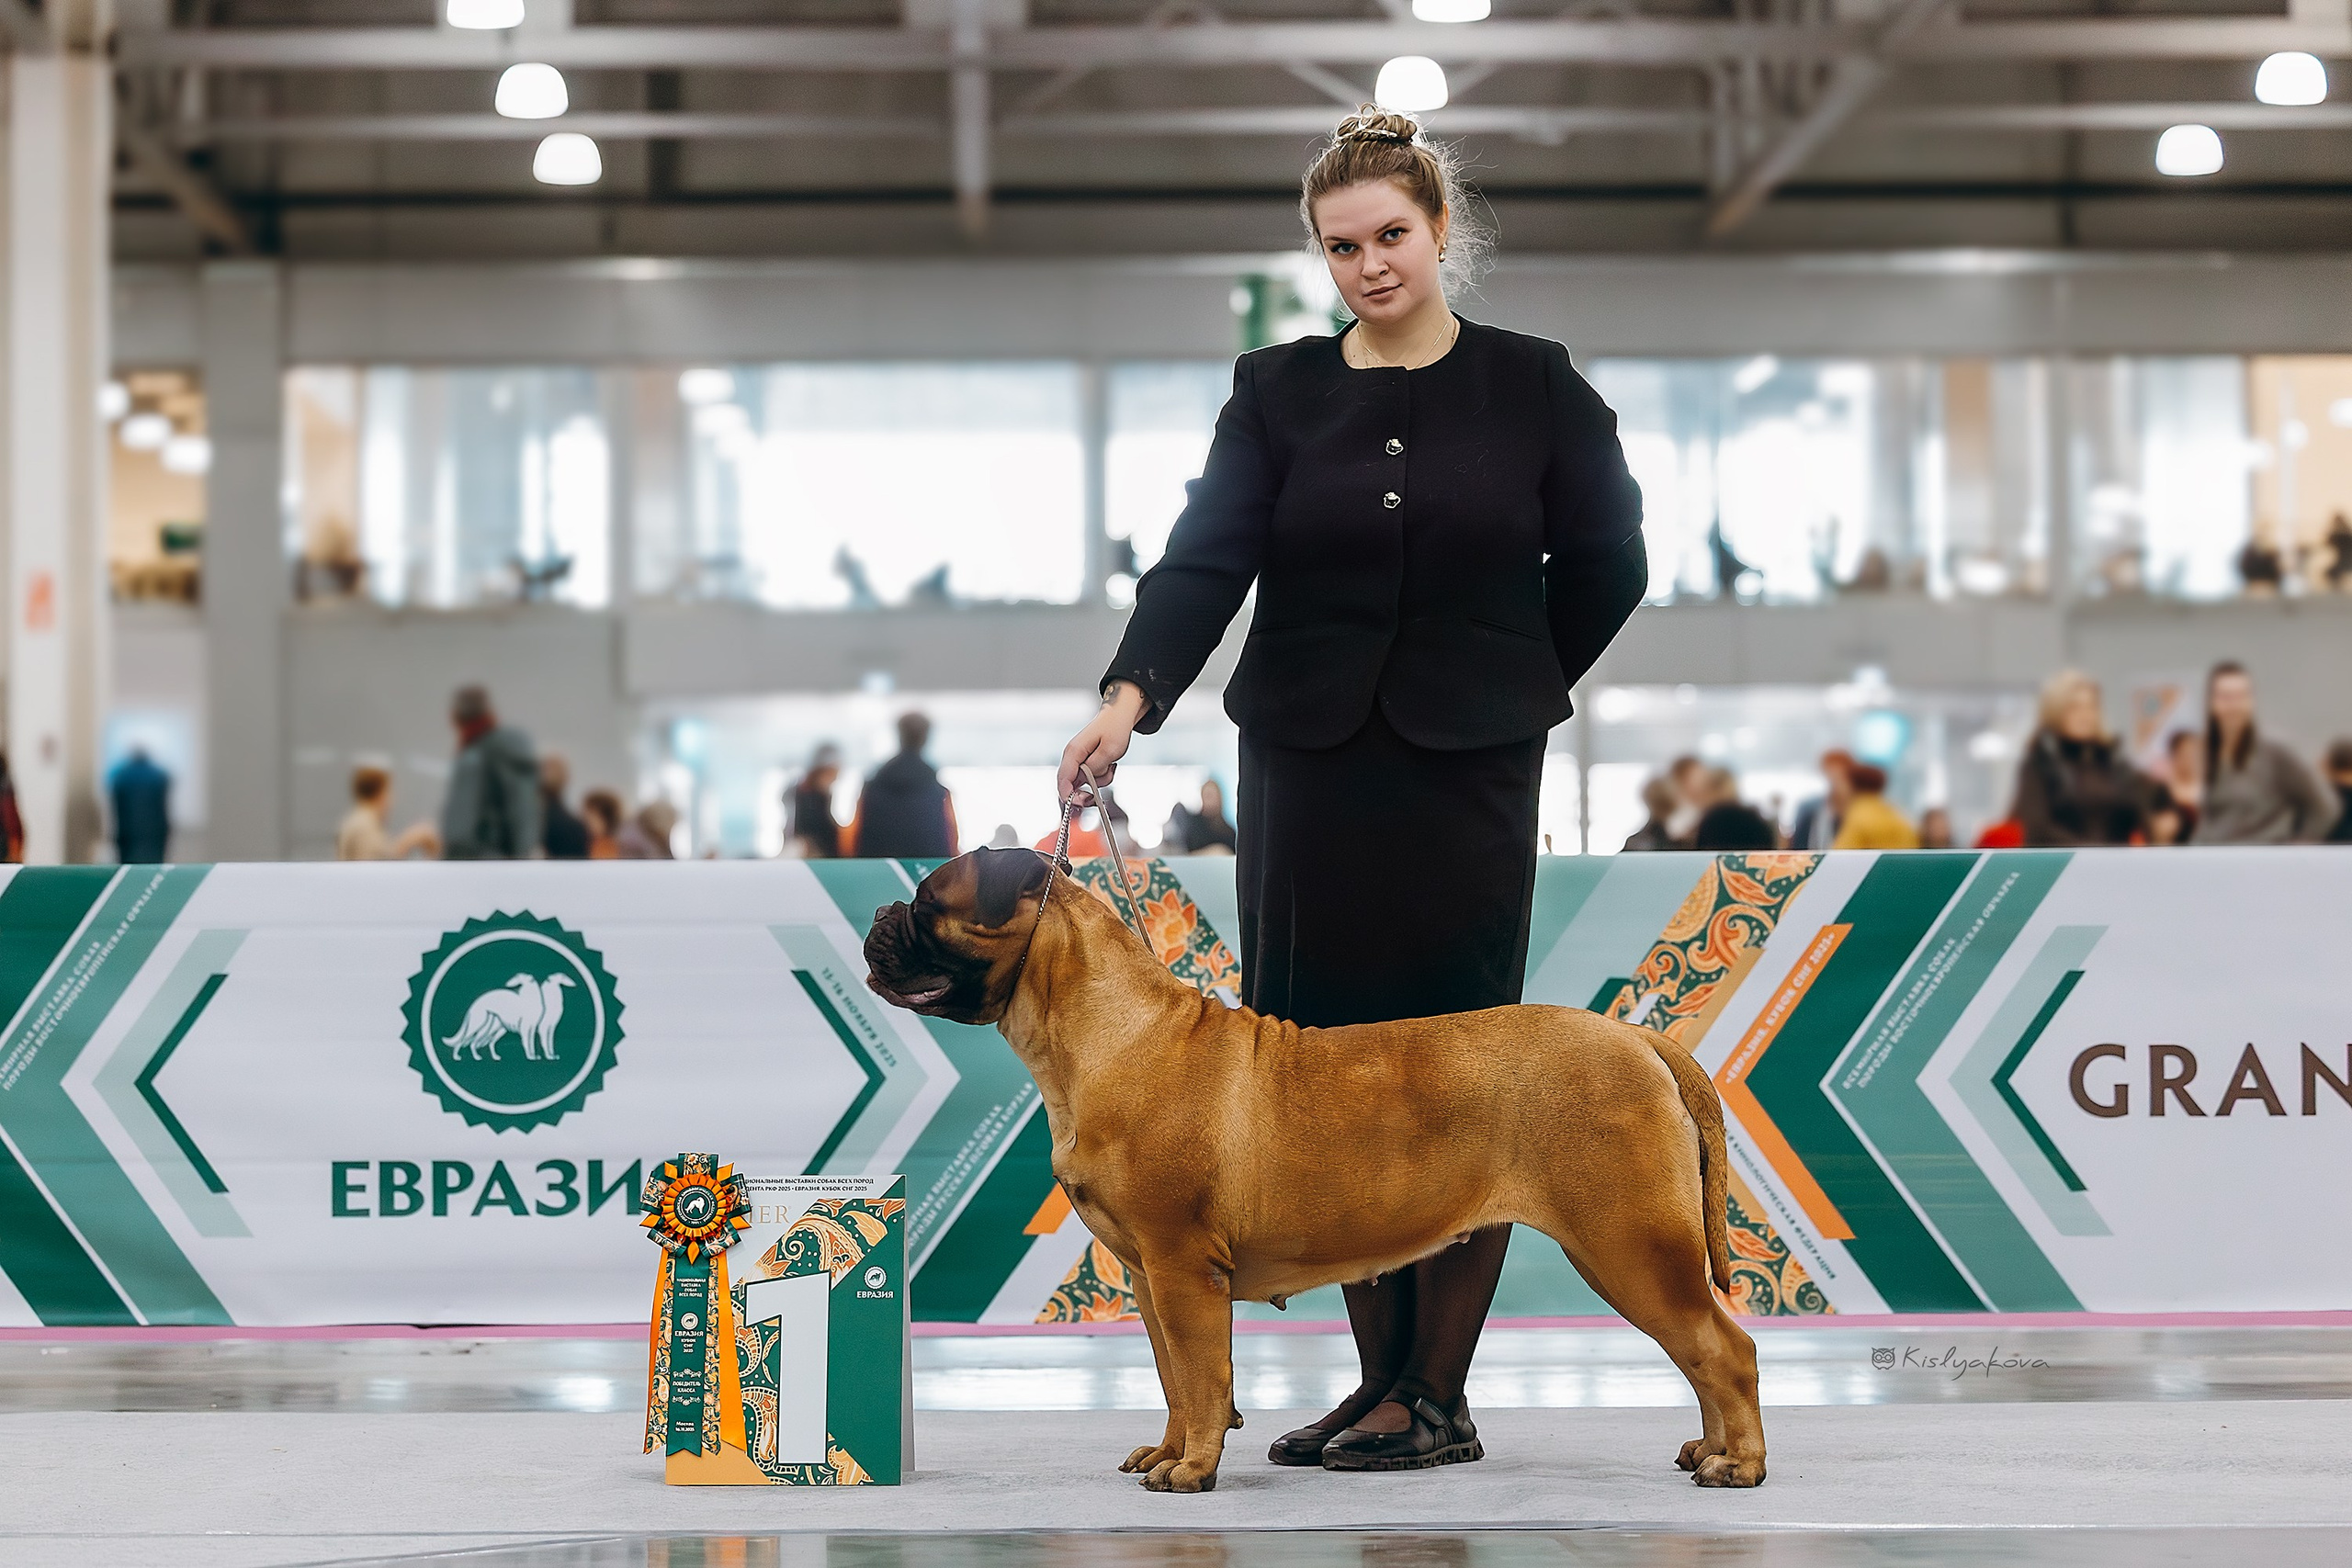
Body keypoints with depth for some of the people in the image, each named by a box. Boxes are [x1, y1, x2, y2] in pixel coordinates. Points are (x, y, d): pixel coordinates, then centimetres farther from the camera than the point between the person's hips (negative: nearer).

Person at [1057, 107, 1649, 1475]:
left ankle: (1441, 1397, 1)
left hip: (1467, 776, -2)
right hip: (1309, 771, 2)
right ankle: (1381, 1376, 13)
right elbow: (1208, 558, -4)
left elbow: (1607, 566, 10)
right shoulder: (1278, 391, 6)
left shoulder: (1534, 387, 2)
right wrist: (1134, 692, -19)